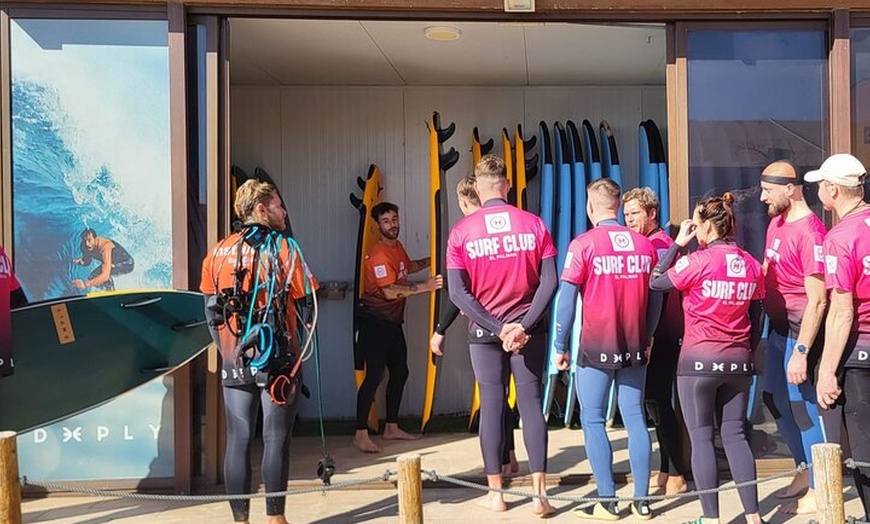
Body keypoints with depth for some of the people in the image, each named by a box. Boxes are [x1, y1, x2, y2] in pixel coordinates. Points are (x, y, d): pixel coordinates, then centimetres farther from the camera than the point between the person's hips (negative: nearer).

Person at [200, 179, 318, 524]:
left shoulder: (218, 252, 7)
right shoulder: (283, 247, -5)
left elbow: (211, 310, 9)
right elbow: (305, 300, -6)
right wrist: (304, 341, 8)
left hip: (234, 361, 4)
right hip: (277, 359, -3)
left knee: (238, 440, 7)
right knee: (276, 439, 3)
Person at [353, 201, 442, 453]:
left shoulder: (397, 245, 10)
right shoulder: (379, 254, -19)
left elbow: (408, 266, 32)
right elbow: (390, 291, -28)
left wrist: (431, 260, 19)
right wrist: (424, 287, -31)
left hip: (393, 320, 10)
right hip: (375, 320, -10)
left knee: (400, 372, 14)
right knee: (375, 374, -14)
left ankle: (392, 427, 24)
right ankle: (361, 434, -10)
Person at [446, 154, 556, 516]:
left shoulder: (462, 231, -5)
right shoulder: (533, 224, -3)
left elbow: (457, 293, -10)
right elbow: (549, 282, -8)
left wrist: (496, 328, -10)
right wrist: (524, 325, -11)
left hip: (484, 331, 0)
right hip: (527, 329, 1)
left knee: (492, 406, 8)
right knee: (531, 404, 6)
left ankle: (495, 493, 16)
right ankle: (539, 494, 5)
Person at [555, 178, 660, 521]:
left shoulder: (583, 244, -9)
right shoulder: (645, 244, 2)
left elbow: (566, 299, -9)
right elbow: (655, 298, 9)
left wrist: (561, 346, -2)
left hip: (596, 349, -4)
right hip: (634, 348, 4)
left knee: (593, 421, 5)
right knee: (635, 419, 10)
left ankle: (607, 502, 7)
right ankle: (641, 501, 13)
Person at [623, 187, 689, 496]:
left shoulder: (660, 244, -11)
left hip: (661, 336, -9)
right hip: (650, 335, 9)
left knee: (658, 402, -7)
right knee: (655, 401, 12)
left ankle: (677, 475, 0)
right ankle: (666, 469, 21)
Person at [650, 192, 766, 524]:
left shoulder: (700, 260, -13)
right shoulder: (751, 265, 5)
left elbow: (655, 282, -2)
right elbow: (756, 319, 10)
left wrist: (678, 242, 2)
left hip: (699, 361, -5)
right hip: (738, 362, 5)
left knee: (702, 437, 3)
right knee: (735, 435, 12)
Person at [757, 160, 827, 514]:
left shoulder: (809, 232, -21)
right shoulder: (776, 222, 7)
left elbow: (817, 299, -24)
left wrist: (801, 350, -26)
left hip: (799, 330, -9)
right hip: (778, 326, 9)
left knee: (801, 405, -2)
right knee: (775, 399, 17)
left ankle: (819, 491, 11)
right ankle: (806, 471, 33)